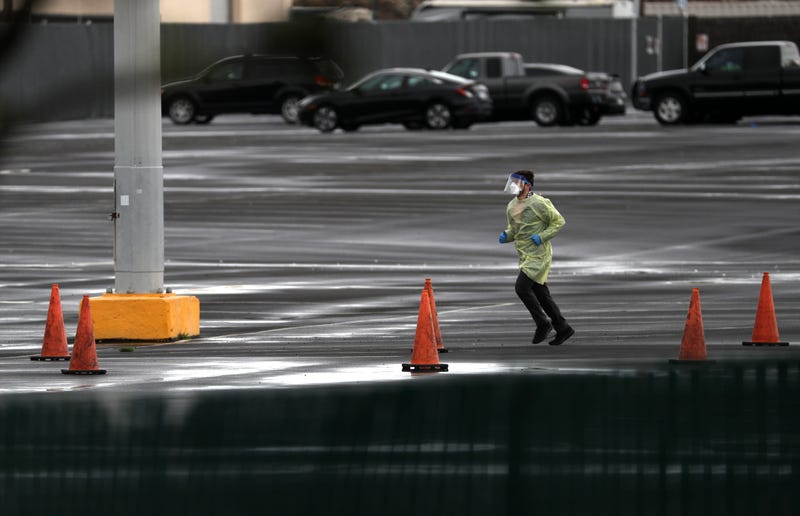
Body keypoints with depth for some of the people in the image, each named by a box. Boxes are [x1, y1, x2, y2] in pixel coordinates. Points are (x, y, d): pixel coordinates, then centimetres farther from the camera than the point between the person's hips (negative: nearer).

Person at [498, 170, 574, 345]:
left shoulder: (539, 203, -14)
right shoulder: (511, 207, 9)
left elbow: (558, 221, -9)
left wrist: (542, 237, -19)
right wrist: (506, 236, 0)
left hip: (538, 254, -8)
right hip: (525, 256, 8)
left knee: (521, 287, -16)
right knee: (541, 294, 9)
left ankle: (543, 323, -2)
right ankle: (563, 329, 17)